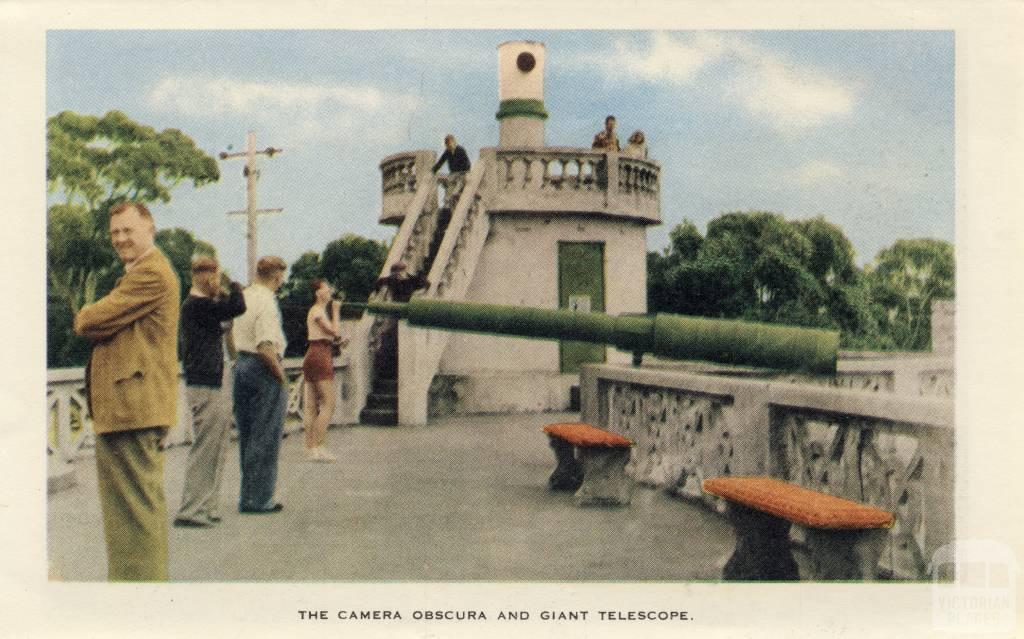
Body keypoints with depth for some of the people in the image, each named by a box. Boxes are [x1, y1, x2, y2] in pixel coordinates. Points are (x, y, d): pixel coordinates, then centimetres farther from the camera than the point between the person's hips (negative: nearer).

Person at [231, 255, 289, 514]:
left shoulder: (242, 297, 11)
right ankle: (257, 500, 3)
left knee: (246, 435, 16)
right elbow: (266, 347, -24)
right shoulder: (267, 303, -17)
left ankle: (248, 495, 24)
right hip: (263, 370, -9)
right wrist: (282, 377, -15)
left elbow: (230, 334, 19)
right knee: (265, 438, -1)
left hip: (241, 365, 9)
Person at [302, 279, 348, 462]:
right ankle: (318, 447, -13)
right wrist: (336, 311, -6)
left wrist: (338, 342, 11)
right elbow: (335, 331, -16)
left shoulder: (316, 311, 21)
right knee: (329, 403, -10)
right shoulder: (318, 311, -8)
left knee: (311, 406, 7)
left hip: (312, 356, 10)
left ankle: (310, 447, 8)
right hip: (320, 357, -10)